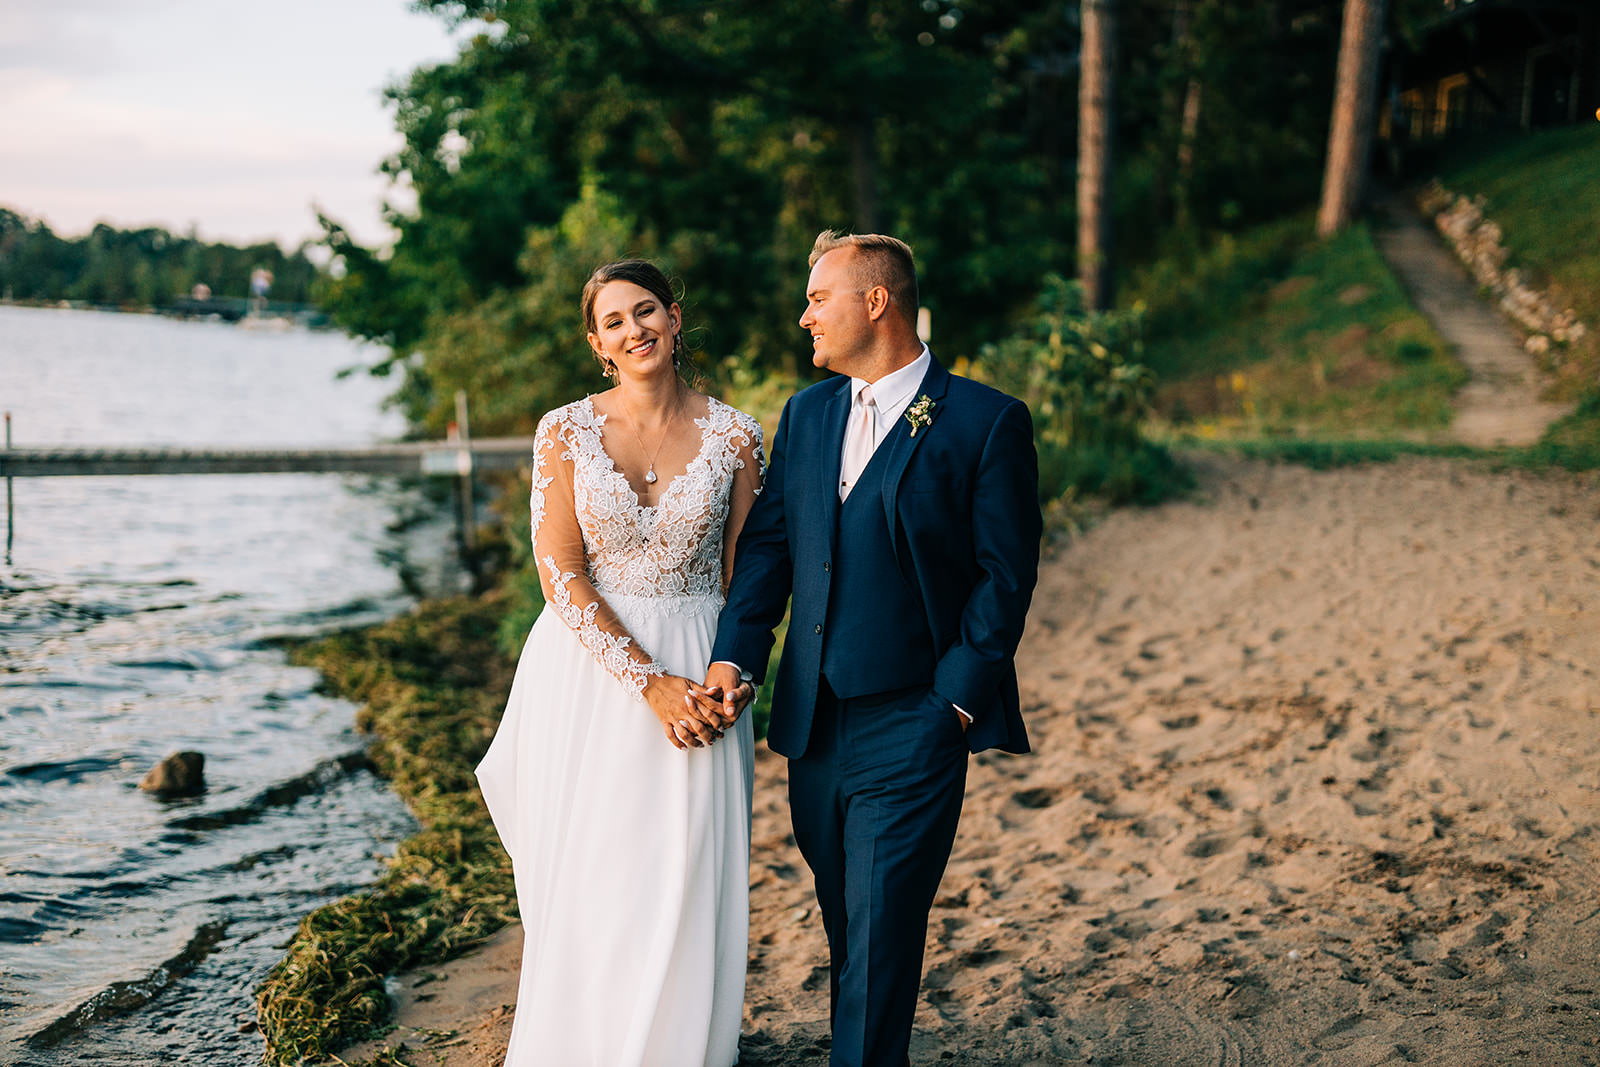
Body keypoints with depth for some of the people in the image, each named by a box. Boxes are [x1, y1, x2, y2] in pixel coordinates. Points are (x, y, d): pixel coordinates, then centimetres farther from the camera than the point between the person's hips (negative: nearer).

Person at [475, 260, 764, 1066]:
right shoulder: (565, 432, -3)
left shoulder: (733, 435, 0)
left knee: (689, 885, 4)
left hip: (694, 673, 1)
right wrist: (648, 682, -15)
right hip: (588, 670, -1)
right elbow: (561, 575, -8)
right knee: (587, 879, 6)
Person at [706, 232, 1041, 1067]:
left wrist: (955, 700, -11)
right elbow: (768, 543, 9)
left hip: (912, 726, -6)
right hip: (814, 722, 6)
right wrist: (735, 655, -4)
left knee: (880, 935, -2)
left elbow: (1005, 577, -7)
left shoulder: (987, 421, -7)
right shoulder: (806, 413, 11)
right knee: (846, 927, 17)